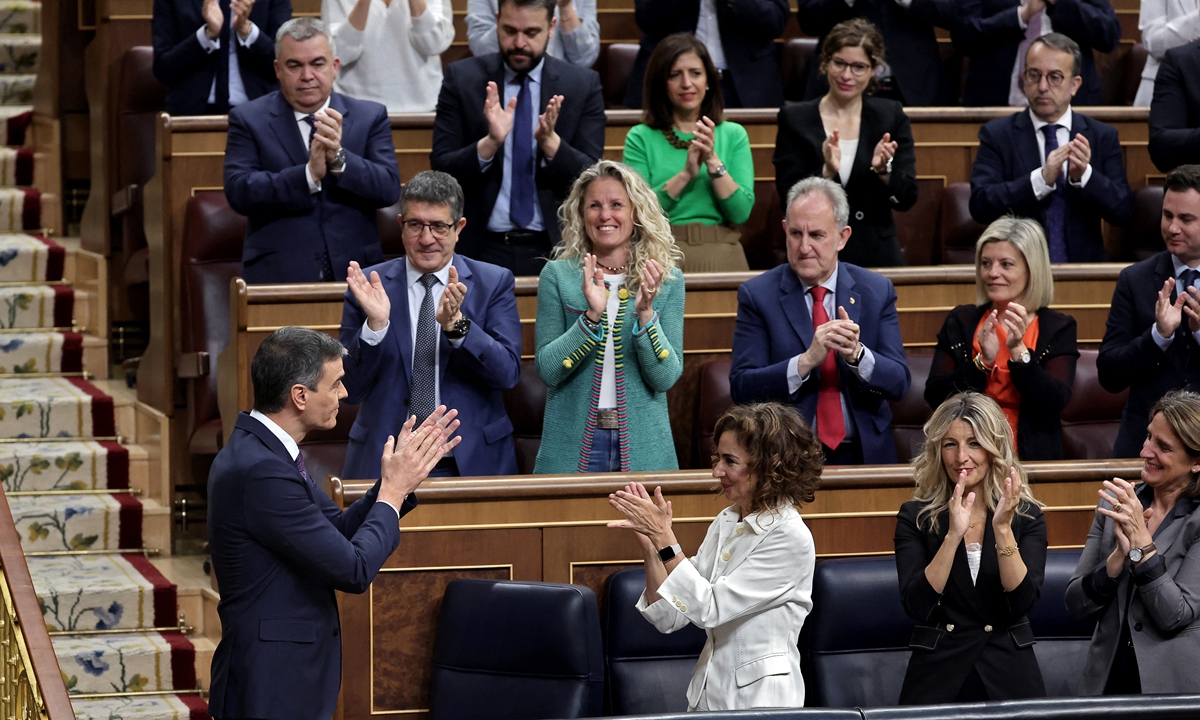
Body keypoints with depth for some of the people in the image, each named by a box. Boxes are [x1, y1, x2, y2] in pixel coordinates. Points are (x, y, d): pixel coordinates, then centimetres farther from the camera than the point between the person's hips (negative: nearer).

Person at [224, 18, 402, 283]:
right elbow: (238, 191, -7)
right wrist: (309, 174, -18)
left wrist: (340, 159, -17)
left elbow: (389, 189, 0)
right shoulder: (248, 120, 7)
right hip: (278, 273, -2)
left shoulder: (370, 117, 11)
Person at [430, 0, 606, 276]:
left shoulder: (583, 84, 1)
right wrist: (490, 142, -21)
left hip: (554, 250, 0)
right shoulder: (462, 78, 1)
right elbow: (441, 171, -4)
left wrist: (550, 141, -21)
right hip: (483, 248, 0)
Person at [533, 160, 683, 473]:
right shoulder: (558, 275, 0)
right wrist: (592, 316, -19)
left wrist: (645, 314, -18)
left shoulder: (667, 279, 1)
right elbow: (548, 371, -7)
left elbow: (666, 377, -5)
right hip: (572, 446, -1)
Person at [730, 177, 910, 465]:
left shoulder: (877, 291, 9)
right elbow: (741, 388, -5)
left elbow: (899, 383, 4)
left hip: (864, 454, 2)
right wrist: (807, 360, -19)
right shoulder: (757, 295, 3)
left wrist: (856, 354, -16)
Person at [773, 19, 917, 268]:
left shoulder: (891, 116, 7)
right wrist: (827, 172, -18)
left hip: (877, 256, 1)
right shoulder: (795, 119, 4)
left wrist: (884, 170, -15)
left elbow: (907, 199, 4)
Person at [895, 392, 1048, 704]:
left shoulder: (1027, 515, 2)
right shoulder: (915, 517, 0)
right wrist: (953, 535, -21)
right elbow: (916, 606, -12)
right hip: (937, 680, -1)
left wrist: (1002, 529, -20)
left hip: (1009, 677, 1)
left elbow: (1023, 603, -10)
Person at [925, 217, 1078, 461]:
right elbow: (934, 397, 1)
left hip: (1032, 459, -1)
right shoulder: (961, 321, 10)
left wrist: (1018, 350, -16)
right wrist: (982, 361, -11)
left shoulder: (1058, 329, 5)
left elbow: (1055, 404, -7)